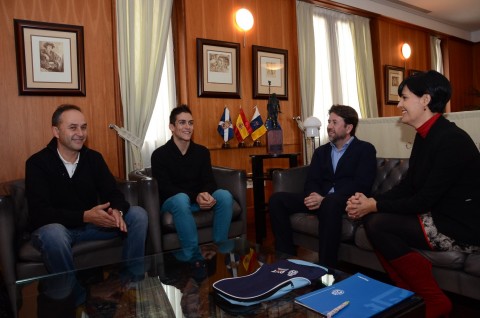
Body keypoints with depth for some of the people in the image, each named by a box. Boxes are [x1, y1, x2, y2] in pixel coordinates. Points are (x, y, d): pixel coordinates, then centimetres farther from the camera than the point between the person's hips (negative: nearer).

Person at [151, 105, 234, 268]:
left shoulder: (202, 151, 3)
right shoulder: (160, 154, -9)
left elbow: (209, 181, -2)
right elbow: (165, 188, -17)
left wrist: (206, 194, -28)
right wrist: (195, 197, -31)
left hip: (198, 199, 4)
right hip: (171, 202, -4)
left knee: (225, 196, -23)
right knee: (181, 198, -39)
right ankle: (193, 256, -32)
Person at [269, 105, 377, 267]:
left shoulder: (365, 149, 4)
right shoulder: (321, 151, 20)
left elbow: (361, 184, -11)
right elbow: (311, 181, 10)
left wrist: (325, 199, -23)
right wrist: (315, 196, -17)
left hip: (347, 201, -5)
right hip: (321, 200, 5)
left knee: (330, 203, -41)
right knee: (277, 199, -14)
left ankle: (326, 266, -30)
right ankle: (287, 256, -9)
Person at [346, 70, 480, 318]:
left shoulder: (451, 139, -22)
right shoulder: (424, 136, 7)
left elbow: (424, 200, -23)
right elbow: (407, 186, 7)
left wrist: (374, 206, -15)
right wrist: (370, 201, -7)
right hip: (439, 217, 9)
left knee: (378, 224, -20)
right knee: (372, 219, -1)